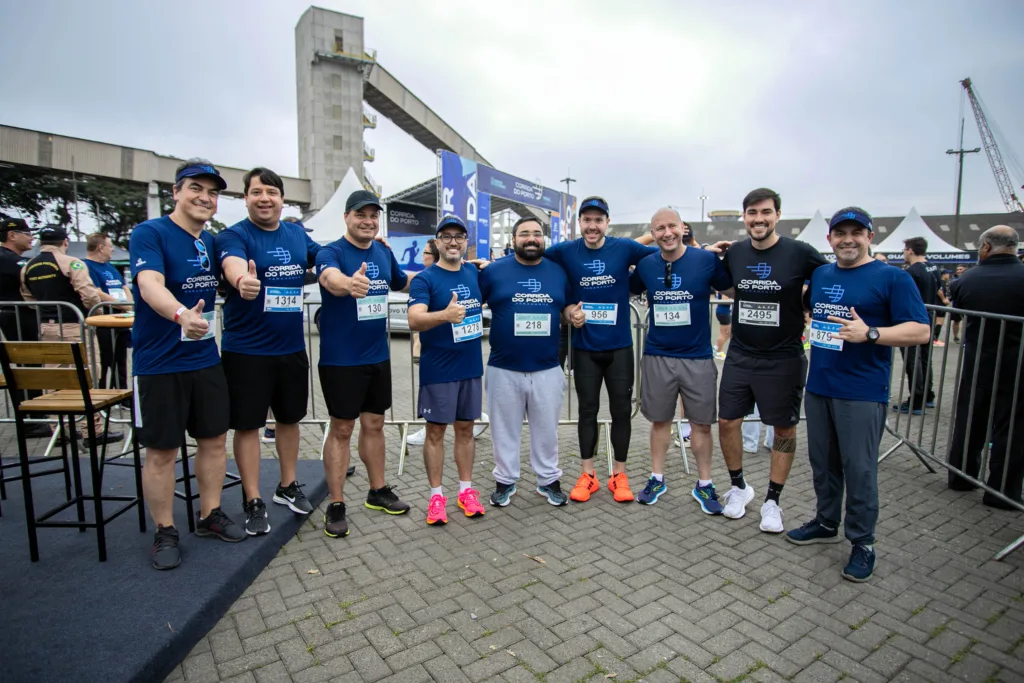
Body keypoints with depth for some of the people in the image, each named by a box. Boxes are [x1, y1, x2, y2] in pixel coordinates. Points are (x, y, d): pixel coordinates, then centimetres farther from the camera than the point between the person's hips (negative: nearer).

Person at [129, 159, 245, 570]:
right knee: (161, 450, 4)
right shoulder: (149, 233, -12)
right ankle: (165, 533, 21)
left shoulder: (211, 241, 8)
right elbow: (150, 283, -31)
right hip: (159, 363, -6)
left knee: (214, 439, 12)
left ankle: (210, 515, 29)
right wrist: (181, 314, -50)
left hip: (206, 359, 6)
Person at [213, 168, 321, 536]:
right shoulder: (233, 235, -9)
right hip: (246, 350, -5)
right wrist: (242, 280, -55)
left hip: (292, 347, 5)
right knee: (248, 423, 4)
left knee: (289, 417, 16)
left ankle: (287, 486, 34)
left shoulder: (298, 234, 7)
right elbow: (233, 264, -31)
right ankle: (253, 501, 18)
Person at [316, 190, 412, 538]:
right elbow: (330, 278, -36)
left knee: (374, 424, 15)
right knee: (341, 429, 3)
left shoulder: (384, 253, 7)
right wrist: (349, 284, -58)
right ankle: (336, 505, 16)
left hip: (378, 356, 6)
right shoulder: (331, 252, -12)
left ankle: (378, 491, 30)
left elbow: (402, 282, 25)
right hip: (340, 359, -5)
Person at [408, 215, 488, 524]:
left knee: (465, 428, 13)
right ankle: (436, 495, 17)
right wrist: (445, 315, -42)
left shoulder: (475, 273, 6)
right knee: (436, 430, 5)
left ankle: (466, 489, 25)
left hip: (471, 366, 5)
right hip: (438, 369, -4)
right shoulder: (424, 279, -10)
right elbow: (414, 321, -24)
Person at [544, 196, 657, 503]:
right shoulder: (565, 252, -4)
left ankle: (619, 475, 25)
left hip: (620, 346, 0)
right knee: (587, 410, 10)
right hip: (584, 347, 0)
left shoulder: (625, 248, -5)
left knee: (621, 410, 9)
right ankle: (587, 474, 25)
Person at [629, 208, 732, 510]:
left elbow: (733, 288, 7)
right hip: (657, 357, 2)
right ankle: (657, 478, 29)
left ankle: (704, 484, 26)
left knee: (701, 423, 9)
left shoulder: (707, 259, -8)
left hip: (698, 357, -1)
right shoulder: (645, 265, 0)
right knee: (660, 420, 14)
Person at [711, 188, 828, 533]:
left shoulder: (799, 253, -9)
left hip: (783, 358, -3)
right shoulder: (734, 253, 1)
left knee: (784, 429, 8)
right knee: (727, 421, 6)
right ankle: (738, 487, 28)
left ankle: (772, 501, 24)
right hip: (739, 355, 3)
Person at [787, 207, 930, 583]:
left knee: (859, 469, 2)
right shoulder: (819, 274, 11)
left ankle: (862, 542, 18)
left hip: (861, 392, -5)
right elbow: (806, 307, 30)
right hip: (818, 386, 6)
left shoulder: (892, 278, -5)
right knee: (822, 462, 15)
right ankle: (826, 523, 33)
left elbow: (921, 330, -11)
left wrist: (870, 333, -23)